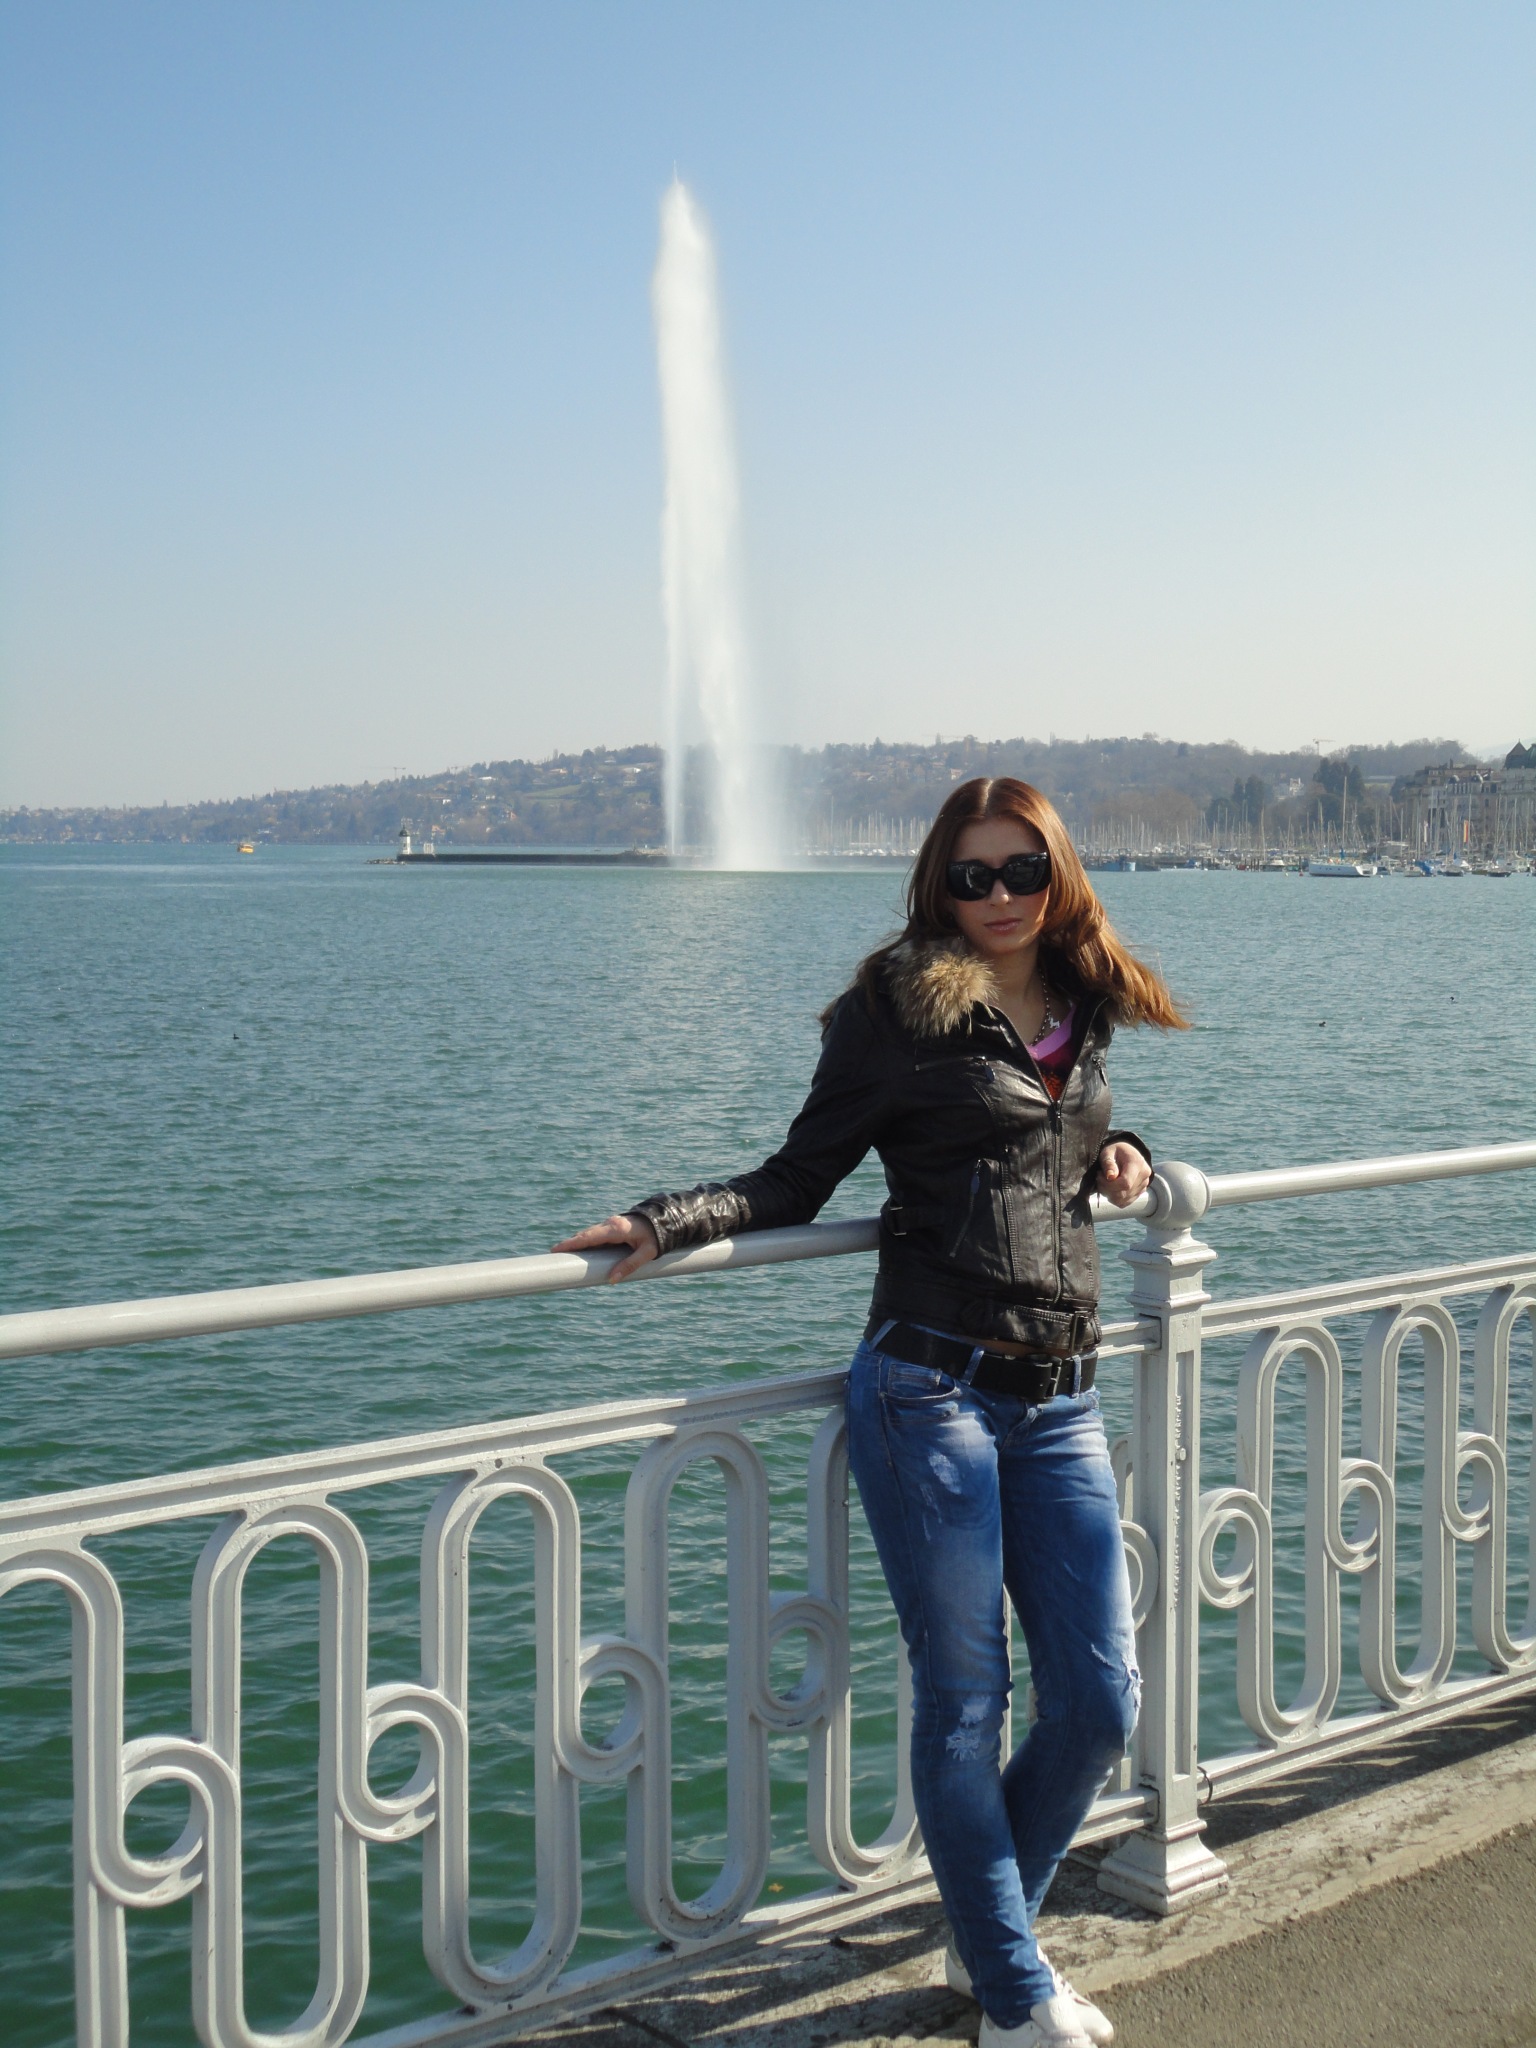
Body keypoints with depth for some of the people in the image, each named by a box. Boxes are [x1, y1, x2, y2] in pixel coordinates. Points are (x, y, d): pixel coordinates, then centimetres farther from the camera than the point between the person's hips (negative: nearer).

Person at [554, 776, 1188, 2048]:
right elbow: (797, 1183, 0)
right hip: (932, 1388, -5)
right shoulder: (901, 1010, -2)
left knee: (1101, 1703, 6)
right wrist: (666, 1222, -15)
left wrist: (1113, 1155, 11)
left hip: (1061, 1403, 6)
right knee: (963, 1703, 2)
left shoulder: (1088, 1010, 14)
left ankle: (987, 1934, 30)